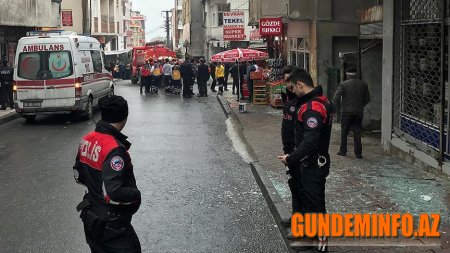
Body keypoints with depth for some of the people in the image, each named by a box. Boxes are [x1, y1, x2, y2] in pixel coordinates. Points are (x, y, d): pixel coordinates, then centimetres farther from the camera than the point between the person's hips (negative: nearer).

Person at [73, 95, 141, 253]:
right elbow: (113, 193, -30)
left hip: (91, 217, 8)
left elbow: (78, 176, 11)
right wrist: (136, 194, -14)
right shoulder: (114, 149, -27)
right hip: (111, 225, -8)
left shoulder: (87, 140, -1)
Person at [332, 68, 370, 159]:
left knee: (344, 133, 10)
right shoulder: (363, 84, 4)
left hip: (346, 112, -3)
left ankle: (343, 151, 15)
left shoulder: (343, 84, -7)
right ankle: (358, 153, 4)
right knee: (357, 134, 5)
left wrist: (336, 105, 9)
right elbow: (367, 99, 10)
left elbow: (336, 98, -11)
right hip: (358, 113, 3)